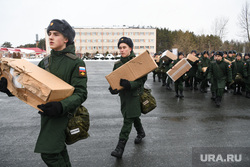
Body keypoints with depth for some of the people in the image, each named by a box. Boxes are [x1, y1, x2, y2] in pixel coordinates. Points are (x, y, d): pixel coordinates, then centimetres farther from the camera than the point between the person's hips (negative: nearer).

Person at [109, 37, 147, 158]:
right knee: (134, 116, 22)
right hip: (123, 94, 6)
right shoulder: (117, 64, 7)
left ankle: (120, 147, -2)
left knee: (128, 120, -7)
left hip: (134, 94, -6)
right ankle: (141, 133, 48)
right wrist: (112, 88, -11)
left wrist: (130, 84, -29)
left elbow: (143, 78, -13)